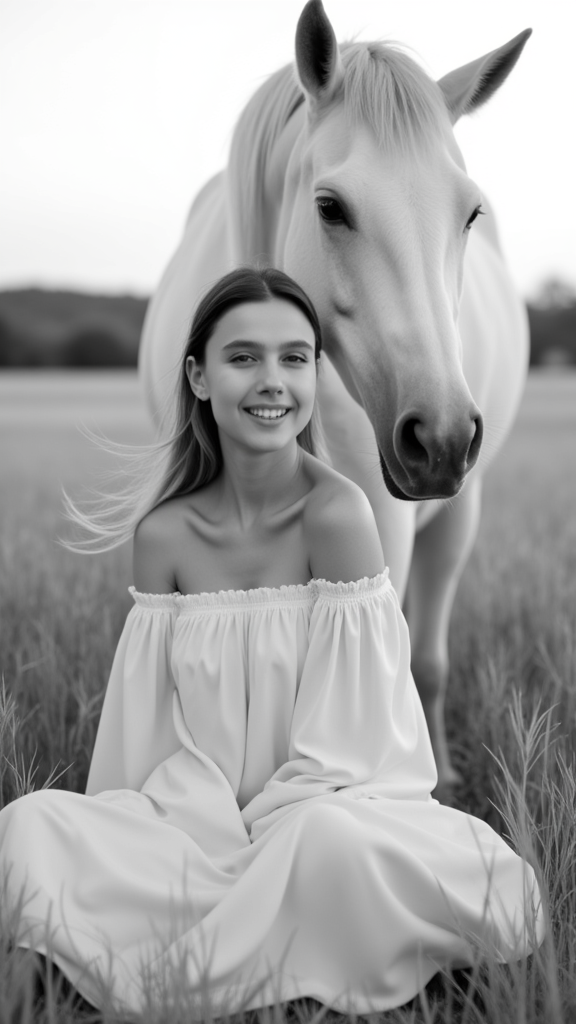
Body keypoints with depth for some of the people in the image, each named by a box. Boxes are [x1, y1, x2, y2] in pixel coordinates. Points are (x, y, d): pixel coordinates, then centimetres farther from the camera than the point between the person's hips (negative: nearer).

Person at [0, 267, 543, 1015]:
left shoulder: (337, 514, -13)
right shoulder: (163, 532, -2)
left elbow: (339, 742, -12)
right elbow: (151, 733, 0)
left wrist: (256, 836, -16)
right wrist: (210, 836, -13)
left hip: (327, 807, -3)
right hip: (198, 823, 4)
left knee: (327, 837, -37)